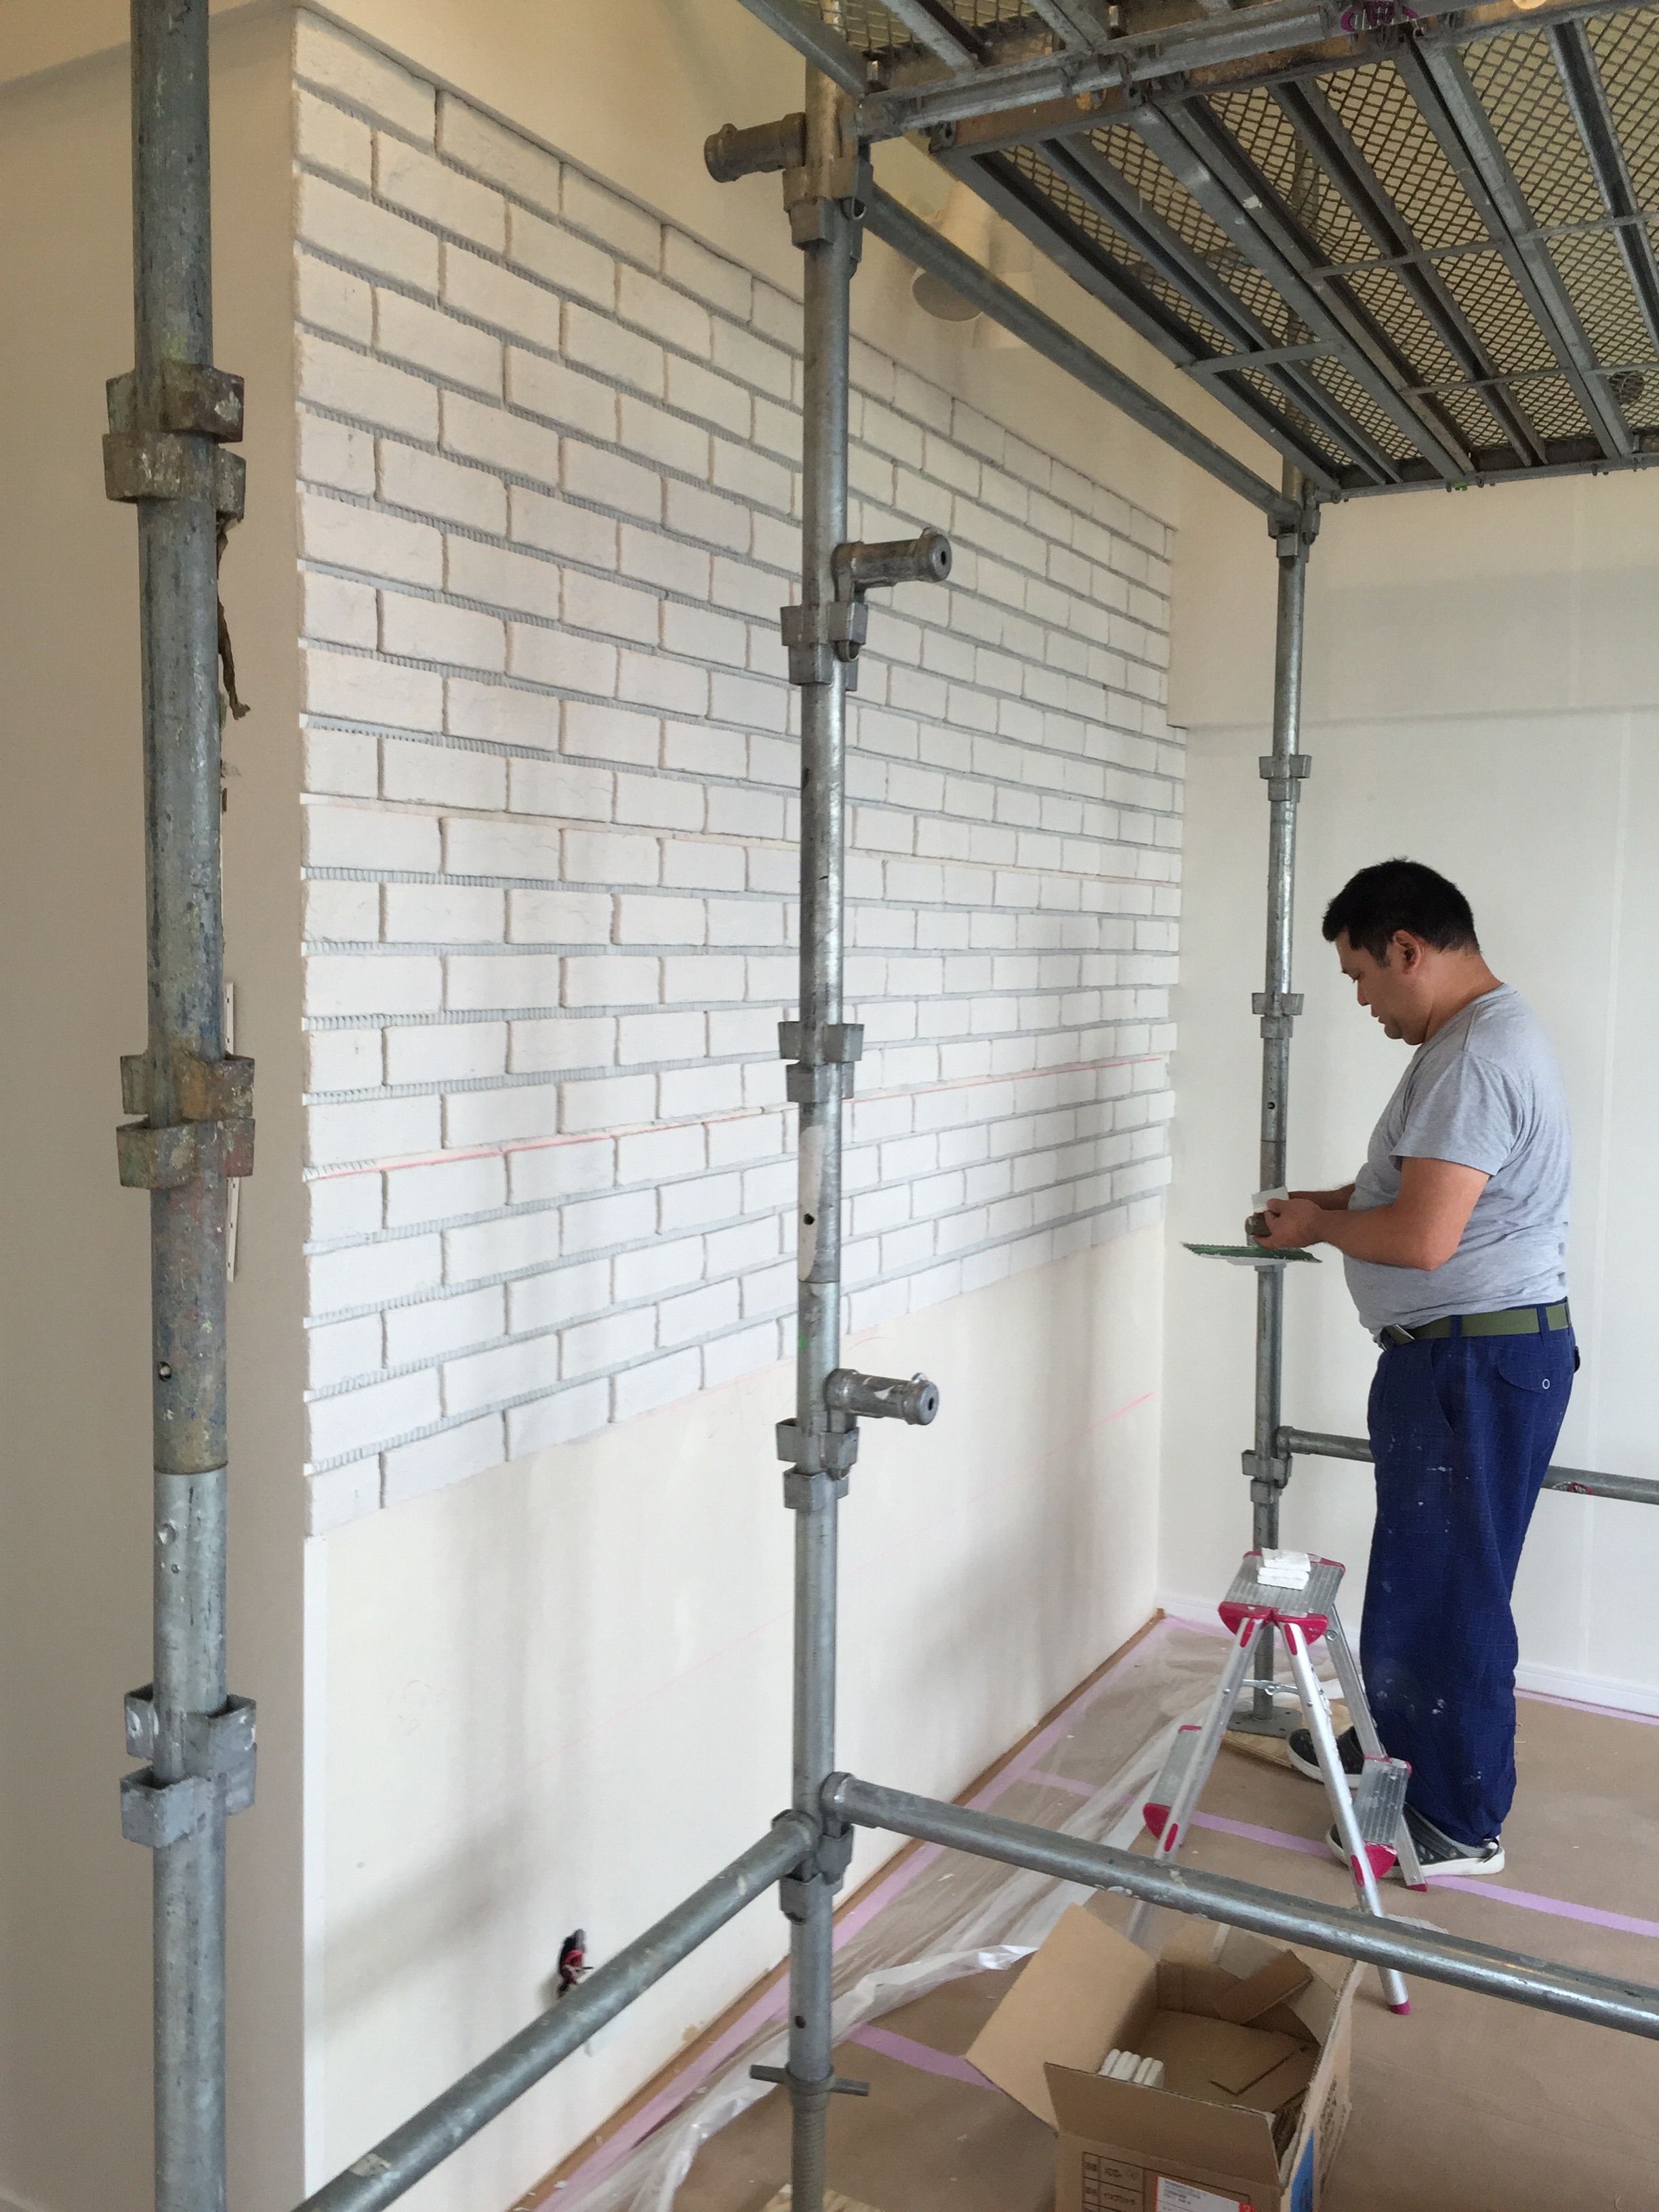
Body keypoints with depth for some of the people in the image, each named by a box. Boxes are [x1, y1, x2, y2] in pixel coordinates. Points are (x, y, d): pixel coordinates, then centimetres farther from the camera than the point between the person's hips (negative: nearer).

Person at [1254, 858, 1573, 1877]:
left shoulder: (1475, 1058, -23)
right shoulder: (1485, 1030, 12)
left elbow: (1422, 1239, -28)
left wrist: (1319, 1225, -11)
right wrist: (1336, 1200, 12)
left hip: (1480, 1362, -11)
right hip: (1460, 1350, 11)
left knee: (1450, 1587, 2)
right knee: (1413, 1565, 22)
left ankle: (1459, 1821, 17)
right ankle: (1395, 1744, 39)